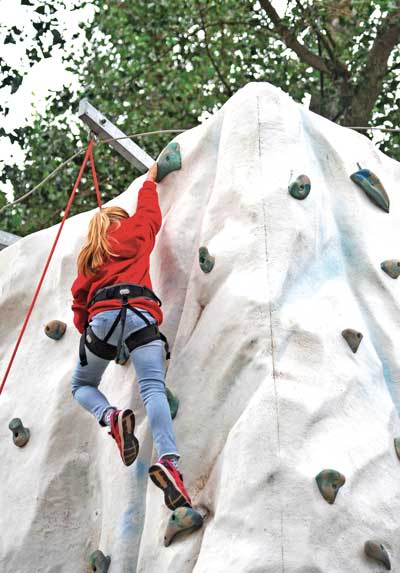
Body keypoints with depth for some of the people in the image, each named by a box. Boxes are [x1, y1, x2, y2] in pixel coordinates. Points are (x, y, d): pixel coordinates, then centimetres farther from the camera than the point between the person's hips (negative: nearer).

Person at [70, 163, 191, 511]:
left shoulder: (89, 257, 30)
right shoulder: (132, 234, 24)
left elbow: (79, 302, 23)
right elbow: (149, 214, 43)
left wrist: (87, 329, 34)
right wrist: (149, 182, 56)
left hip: (101, 318, 2)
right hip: (140, 315, -2)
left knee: (81, 385, 21)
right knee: (153, 388, -16)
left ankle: (111, 417, -14)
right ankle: (168, 460, -40)